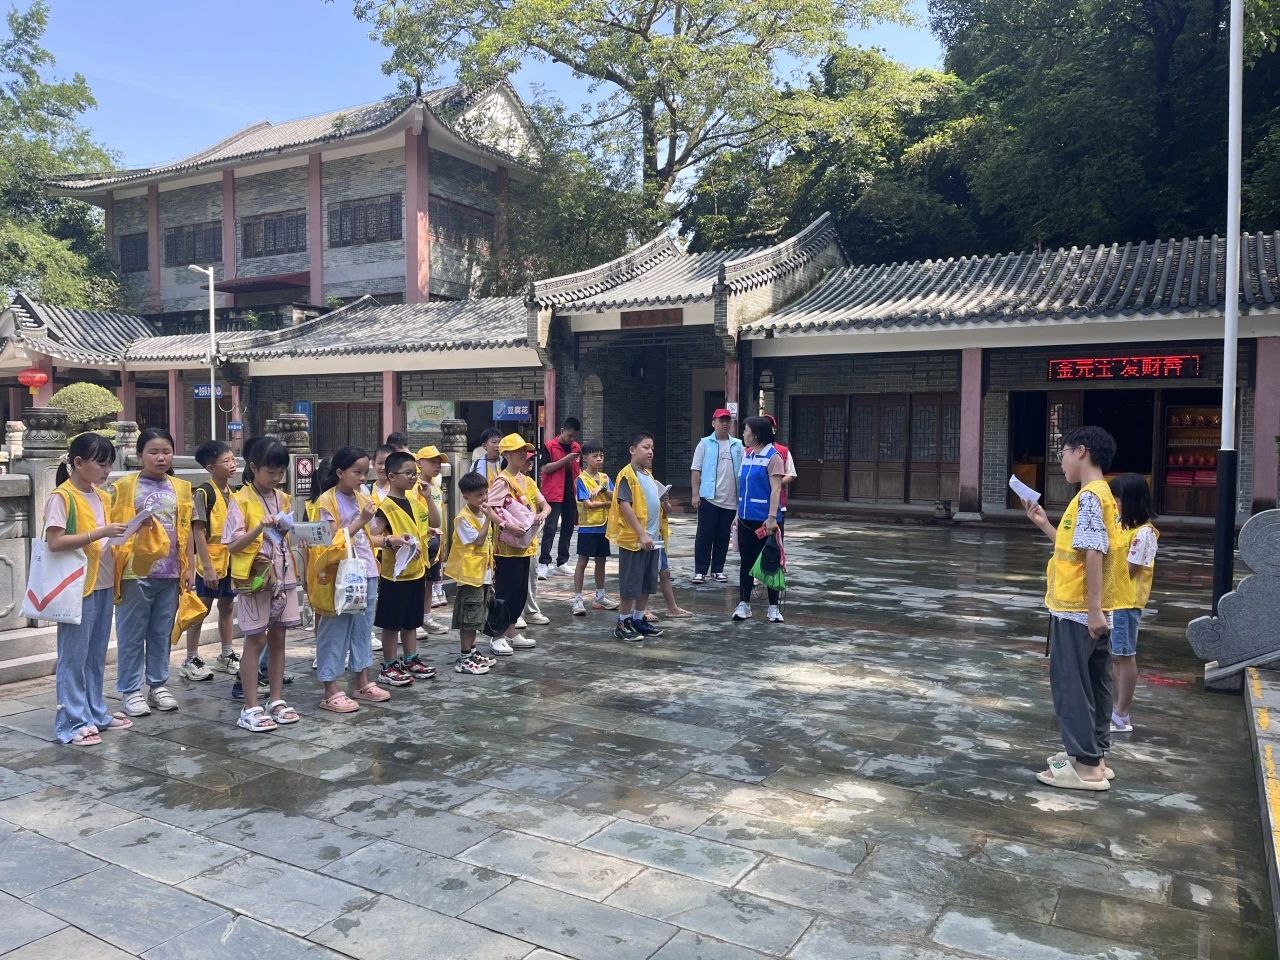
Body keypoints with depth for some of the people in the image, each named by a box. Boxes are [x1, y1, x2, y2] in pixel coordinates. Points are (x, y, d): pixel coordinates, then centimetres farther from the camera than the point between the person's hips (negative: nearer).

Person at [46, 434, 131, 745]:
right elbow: (55, 542, -18)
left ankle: (96, 712, 24)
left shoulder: (103, 497, 11)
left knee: (96, 655, 15)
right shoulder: (61, 497, -11)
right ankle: (72, 722, 6)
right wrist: (100, 533, -24)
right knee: (73, 657, 0)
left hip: (103, 586, 7)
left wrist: (121, 535, -2)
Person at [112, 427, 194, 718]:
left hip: (170, 573, 3)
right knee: (132, 634, 4)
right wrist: (136, 525, -21)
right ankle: (130, 690, 14)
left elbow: (186, 530, 9)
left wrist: (190, 568, 6)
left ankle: (158, 685, 22)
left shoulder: (181, 488, 8)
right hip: (135, 572, -3)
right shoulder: (125, 486, -2)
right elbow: (114, 527, -2)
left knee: (162, 632, 12)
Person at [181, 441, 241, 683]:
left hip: (232, 560, 7)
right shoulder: (203, 493, -12)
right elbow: (198, 531, -15)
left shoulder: (233, 492, 8)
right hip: (211, 562, -6)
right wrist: (207, 566, -18)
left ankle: (226, 656, 26)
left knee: (227, 607, 15)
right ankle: (191, 660, 14)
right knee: (201, 610, 3)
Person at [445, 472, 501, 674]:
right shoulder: (463, 518, -16)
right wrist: (488, 518, -20)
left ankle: (472, 652, 27)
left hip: (484, 573, 9)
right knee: (469, 618, -4)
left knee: (477, 617, 16)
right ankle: (464, 659, 3)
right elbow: (478, 540, -21)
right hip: (470, 574, -9)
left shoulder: (483, 514, 11)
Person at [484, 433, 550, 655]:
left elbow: (545, 505, 13)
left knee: (521, 591, 13)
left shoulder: (528, 481, 12)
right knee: (505, 591, -2)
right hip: (507, 545, -8)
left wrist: (542, 514, -8)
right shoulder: (502, 481, -12)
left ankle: (511, 632, 24)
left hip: (525, 544, 8)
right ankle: (496, 636, 9)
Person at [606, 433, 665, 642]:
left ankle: (638, 619, 26)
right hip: (634, 539, -8)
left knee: (648, 582, 14)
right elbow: (624, 505, -20)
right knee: (631, 584, -1)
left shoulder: (648, 474, 14)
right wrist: (642, 534, -23)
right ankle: (623, 623, 10)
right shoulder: (627, 474, -13)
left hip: (652, 539, 9)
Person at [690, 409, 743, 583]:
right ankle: (700, 571, 7)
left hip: (731, 500, 3)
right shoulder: (705, 443, 2)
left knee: (723, 536, 9)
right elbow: (696, 470, 0)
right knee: (704, 535, 0)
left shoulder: (737, 445, 10)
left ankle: (717, 569, 19)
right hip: (709, 497, -3)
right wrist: (695, 494, -7)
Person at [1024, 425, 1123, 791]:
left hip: (1077, 610, -10)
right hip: (1093, 611, 10)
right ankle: (1094, 757, 23)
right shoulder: (1102, 496, 15)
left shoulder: (1089, 497, -16)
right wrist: (1044, 524, 15)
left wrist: (1092, 608, -25)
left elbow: (1092, 555, -23)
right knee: (1092, 683, 15)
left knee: (1069, 684, -3)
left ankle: (1085, 765, 2)